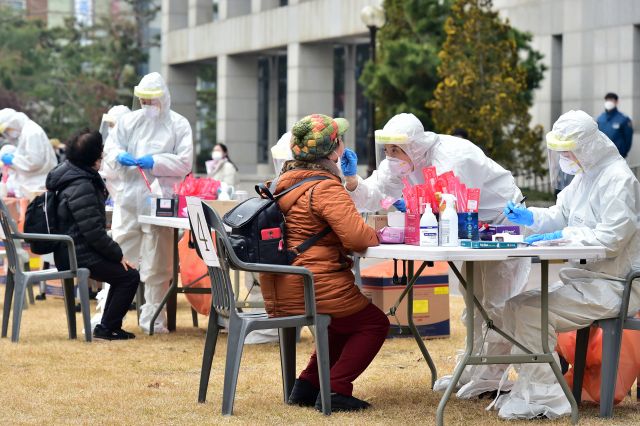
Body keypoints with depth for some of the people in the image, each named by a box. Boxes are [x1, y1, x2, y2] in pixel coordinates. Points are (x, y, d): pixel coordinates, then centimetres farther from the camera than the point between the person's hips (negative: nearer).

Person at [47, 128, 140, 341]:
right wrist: (118, 255, -16)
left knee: (121, 271, 17)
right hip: (79, 255, -11)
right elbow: (93, 231, -25)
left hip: (70, 250, 11)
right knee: (129, 276, -8)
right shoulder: (81, 187, -24)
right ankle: (107, 329, -3)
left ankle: (109, 325, 19)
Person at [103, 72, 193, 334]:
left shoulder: (179, 125, 3)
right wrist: (120, 156, -10)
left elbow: (184, 163, -3)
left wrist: (155, 162, -16)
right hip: (129, 197, 2)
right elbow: (110, 148, 13)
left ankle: (152, 318, 15)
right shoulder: (129, 121, 11)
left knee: (157, 264, 3)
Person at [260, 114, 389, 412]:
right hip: (314, 287, -9)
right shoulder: (325, 189, -17)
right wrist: (377, 236, -6)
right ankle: (335, 391, 3)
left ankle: (306, 387, 24)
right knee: (374, 324, 11)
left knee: (347, 322, 30)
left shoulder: (286, 182, 12)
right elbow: (356, 237, -27)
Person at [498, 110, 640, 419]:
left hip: (612, 286, -10)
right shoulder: (584, 177, 16)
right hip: (583, 279, 10)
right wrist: (529, 217, 3)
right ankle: (529, 386, 8)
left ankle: (545, 399, -16)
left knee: (533, 312, -24)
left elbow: (610, 238, -21)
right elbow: (559, 216, 22)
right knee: (515, 305, 4)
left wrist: (562, 236, -21)